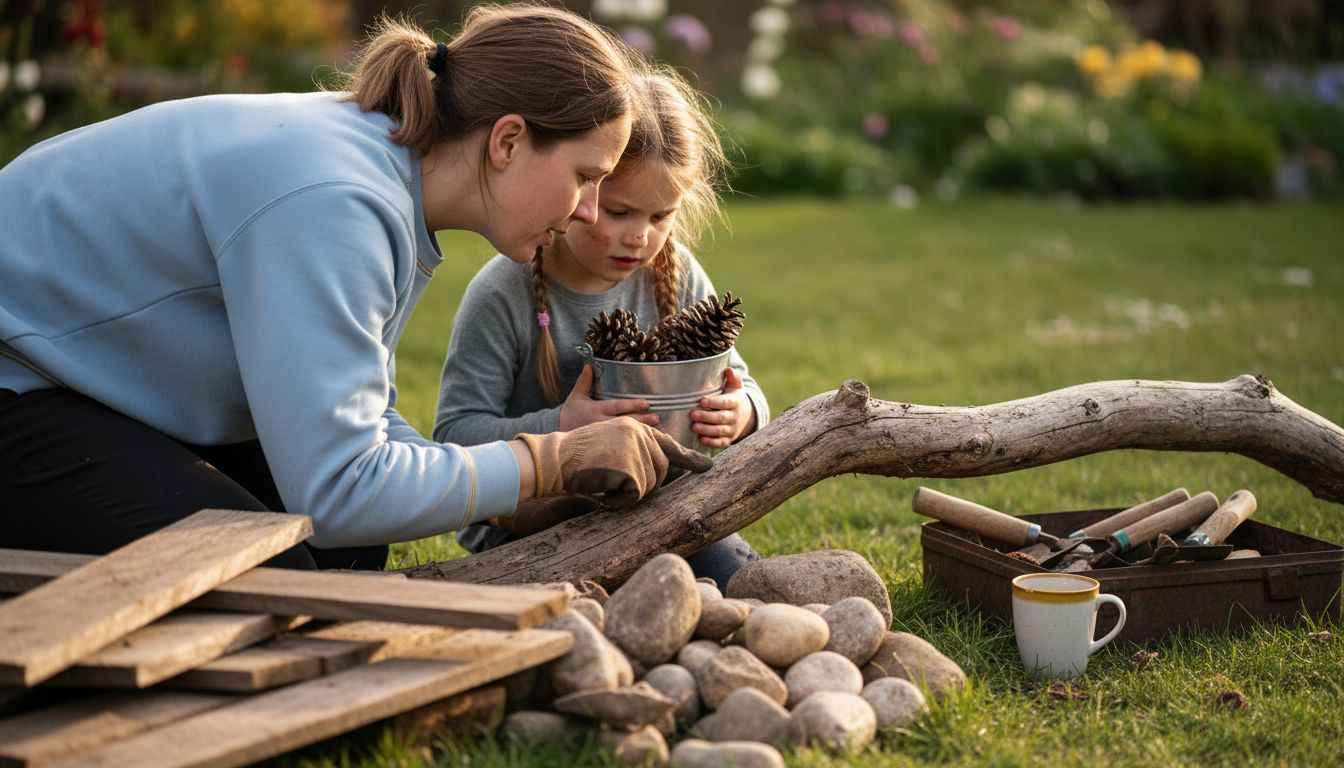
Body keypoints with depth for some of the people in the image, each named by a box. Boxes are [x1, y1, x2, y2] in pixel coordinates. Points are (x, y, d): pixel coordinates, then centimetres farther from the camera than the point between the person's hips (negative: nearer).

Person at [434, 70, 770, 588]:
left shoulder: (677, 276, -2)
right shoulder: (502, 296, -16)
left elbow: (736, 386, 4)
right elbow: (455, 433, -17)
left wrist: (740, 411, -22)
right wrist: (559, 429, -35)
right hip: (524, 532, -4)